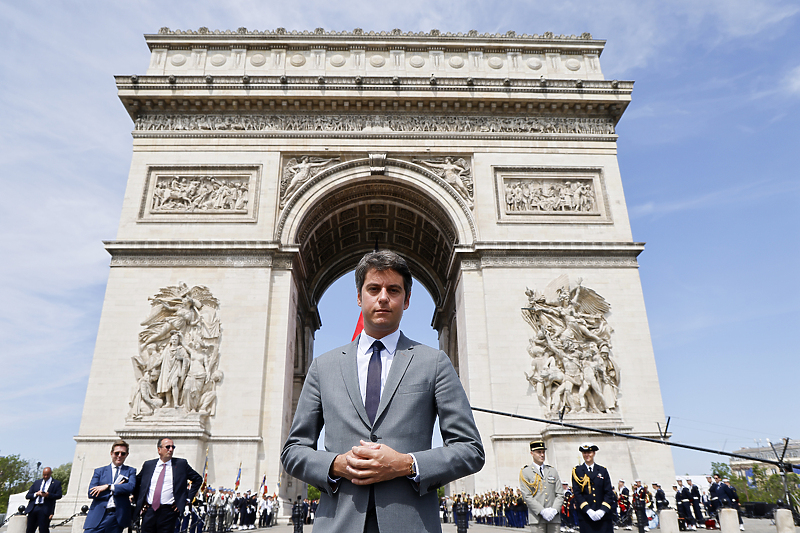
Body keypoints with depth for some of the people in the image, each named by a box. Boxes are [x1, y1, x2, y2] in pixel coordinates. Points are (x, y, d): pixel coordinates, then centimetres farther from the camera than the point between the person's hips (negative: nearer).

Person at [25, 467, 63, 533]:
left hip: (45, 509, -4)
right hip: (33, 508, 4)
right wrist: (36, 494, -6)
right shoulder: (36, 482, 21)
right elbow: (27, 496, 15)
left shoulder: (56, 483, 9)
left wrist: (48, 495, -19)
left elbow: (59, 495, -4)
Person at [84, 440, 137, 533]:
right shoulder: (99, 471, 13)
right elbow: (91, 493, 1)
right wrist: (116, 489, -8)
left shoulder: (130, 471, 11)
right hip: (97, 517, 1)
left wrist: (109, 487, -11)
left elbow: (131, 487, -8)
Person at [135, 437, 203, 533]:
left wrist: (187, 498, 2)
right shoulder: (148, 465, 9)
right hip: (148, 511, 2)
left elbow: (198, 479, 8)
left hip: (168, 512, -2)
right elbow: (136, 482, 20)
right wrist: (139, 501, 10)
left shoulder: (181, 464, 3)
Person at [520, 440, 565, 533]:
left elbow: (560, 494, 11)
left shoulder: (553, 471, 15)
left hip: (554, 517, 3)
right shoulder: (525, 472, 1)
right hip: (537, 518, -3)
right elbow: (527, 496, -6)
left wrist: (554, 510, -6)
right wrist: (542, 511, -14)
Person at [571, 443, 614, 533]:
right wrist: (588, 510, -13)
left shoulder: (603, 471, 12)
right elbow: (577, 493, -1)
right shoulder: (577, 471, 5)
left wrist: (603, 510, -8)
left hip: (603, 516, 2)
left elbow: (609, 493, 7)